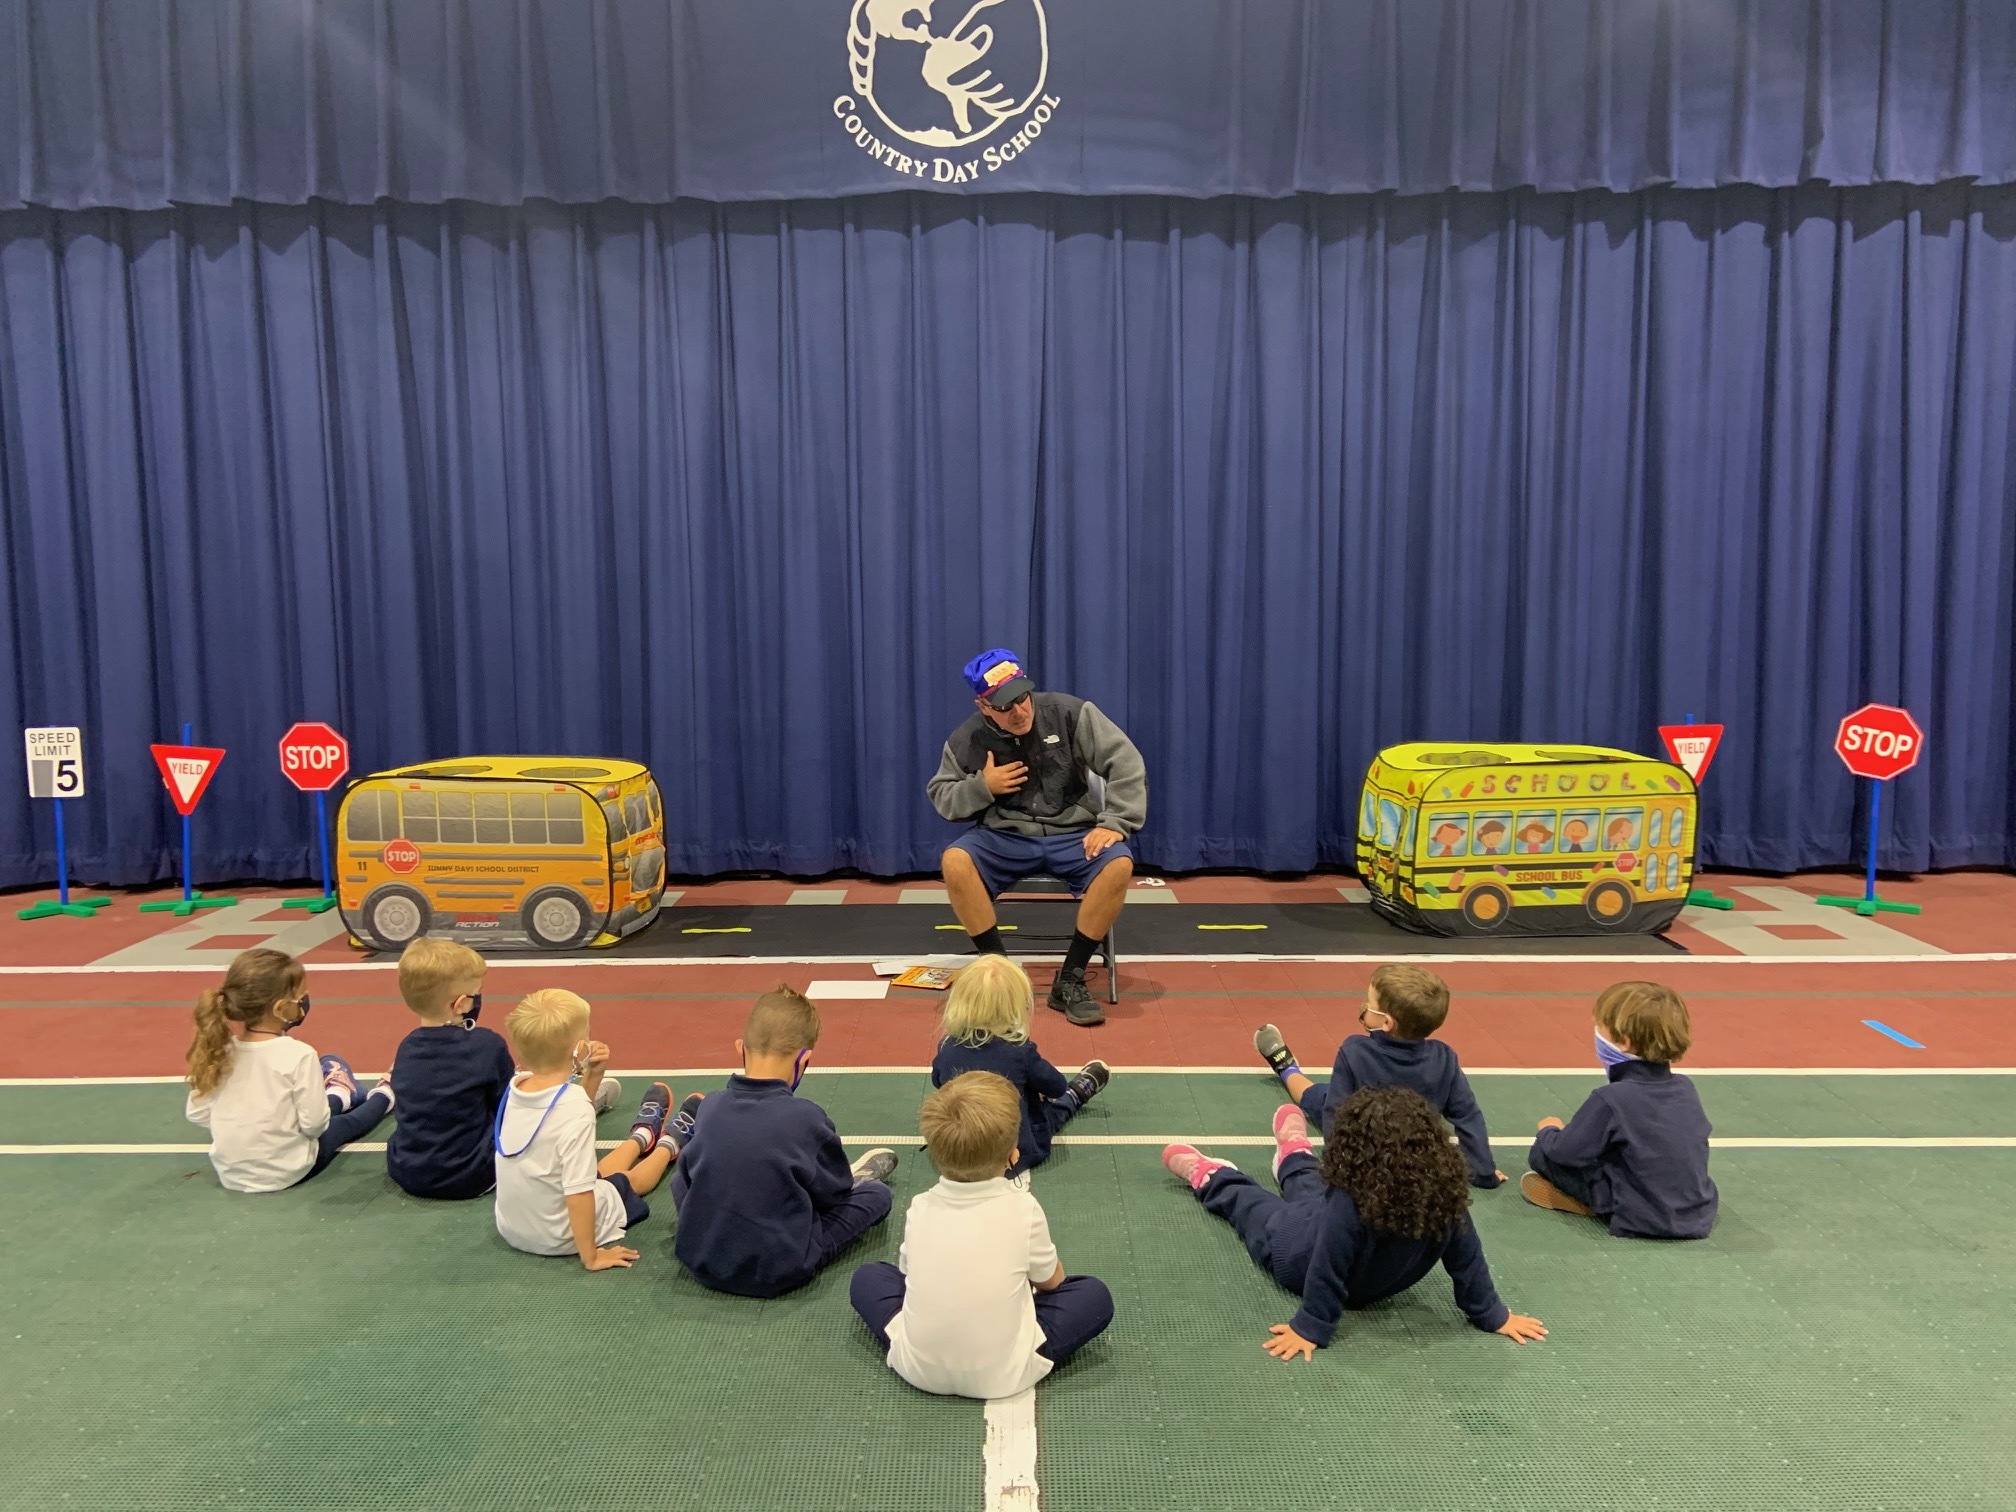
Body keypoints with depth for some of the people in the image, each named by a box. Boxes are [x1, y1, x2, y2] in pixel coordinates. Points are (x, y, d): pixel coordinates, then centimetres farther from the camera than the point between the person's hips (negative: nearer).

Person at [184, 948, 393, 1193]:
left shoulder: (219, 1052, -9)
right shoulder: (299, 1055, -23)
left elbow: (196, 1114, -2)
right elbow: (314, 1125, -21)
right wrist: (325, 1105, 1)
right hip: (287, 1172, -5)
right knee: (344, 1123, 24)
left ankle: (336, 1098, 54)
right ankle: (382, 1097, 51)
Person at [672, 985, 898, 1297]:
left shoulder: (710, 1107, -8)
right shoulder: (807, 1117, -18)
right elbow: (834, 1193, -2)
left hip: (700, 1262, 4)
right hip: (780, 1274, -4)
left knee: (679, 1179, 29)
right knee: (877, 1193, 11)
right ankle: (858, 1178, 39)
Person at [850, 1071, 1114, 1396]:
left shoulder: (920, 1207, -4)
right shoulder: (1023, 1208, -11)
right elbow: (1051, 1281, 5)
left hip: (918, 1369, 3)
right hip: (1002, 1376, -3)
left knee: (867, 1277, 25)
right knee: (1095, 1294, 11)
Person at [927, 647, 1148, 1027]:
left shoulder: (1070, 713, -6)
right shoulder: (967, 740, -1)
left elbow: (1125, 762, -7)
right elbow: (940, 796, 8)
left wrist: (1115, 823, -16)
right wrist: (981, 787, -12)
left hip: (1073, 834, -1)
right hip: (1004, 837, 1)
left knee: (1119, 864, -32)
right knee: (954, 861, -29)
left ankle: (1070, 980, -20)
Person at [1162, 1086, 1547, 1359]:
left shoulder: (1349, 1203, -44)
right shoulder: (1445, 1198, -31)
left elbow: (1326, 1271, -36)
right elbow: (1467, 1262, -20)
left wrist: (1310, 1328, -22)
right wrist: (1494, 1316, -4)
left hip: (1298, 1256, -5)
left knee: (1257, 1205, 25)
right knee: (1312, 1195, 33)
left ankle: (1208, 1176, 54)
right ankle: (1294, 1154, 65)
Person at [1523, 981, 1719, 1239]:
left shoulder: (1610, 1100, -22)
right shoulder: (1686, 1087, -3)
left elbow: (1566, 1152, -16)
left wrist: (1548, 1130, 9)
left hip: (1644, 1223, -7)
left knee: (1541, 1152, 0)